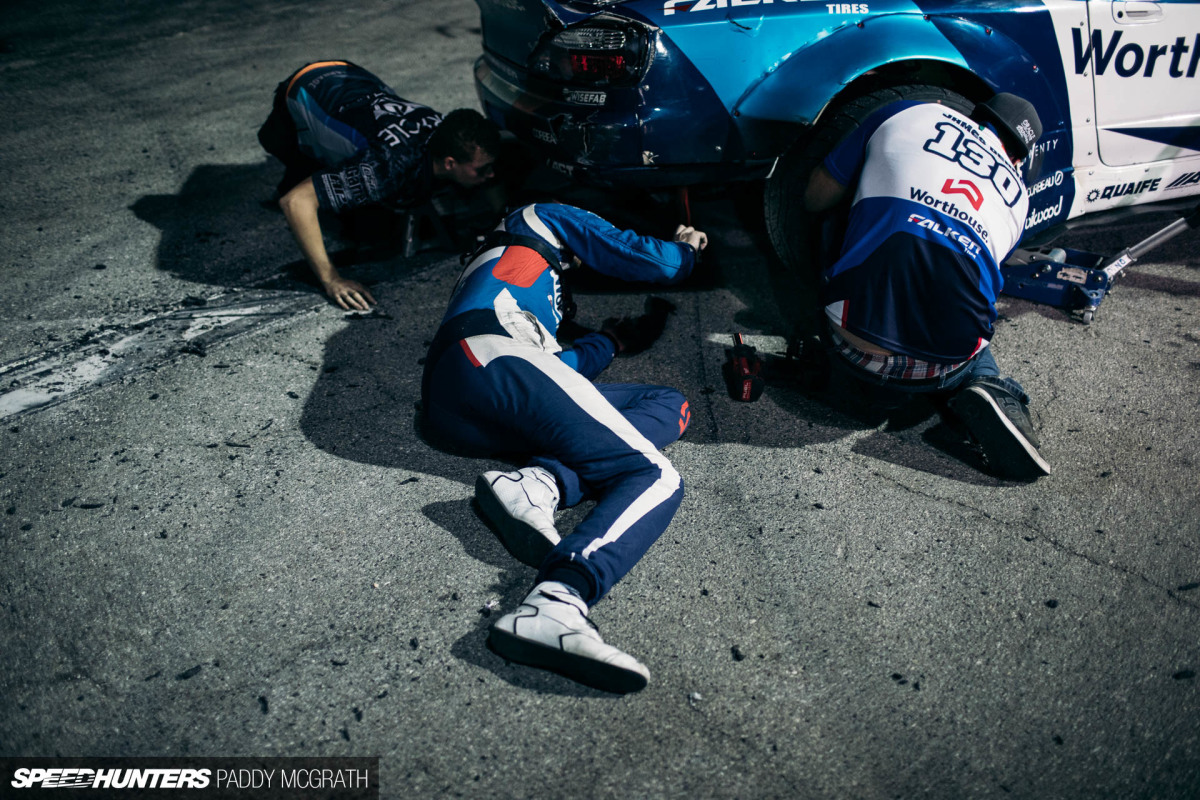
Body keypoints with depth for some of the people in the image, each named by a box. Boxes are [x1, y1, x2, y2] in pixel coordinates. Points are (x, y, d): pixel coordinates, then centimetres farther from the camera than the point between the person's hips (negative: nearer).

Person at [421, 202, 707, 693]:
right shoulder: (543, 219, 27)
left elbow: (557, 367, 32)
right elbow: (657, 264, 20)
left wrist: (610, 338, 45)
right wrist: (686, 248, 42)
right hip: (493, 355, -7)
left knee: (669, 404, 9)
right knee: (654, 479, -14)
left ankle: (542, 483, -20)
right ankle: (556, 603, -43)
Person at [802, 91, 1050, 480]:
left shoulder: (906, 114, 16)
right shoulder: (1018, 194, 24)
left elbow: (815, 198, 19)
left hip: (859, 349, -1)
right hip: (943, 366, 1)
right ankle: (993, 392, 5)